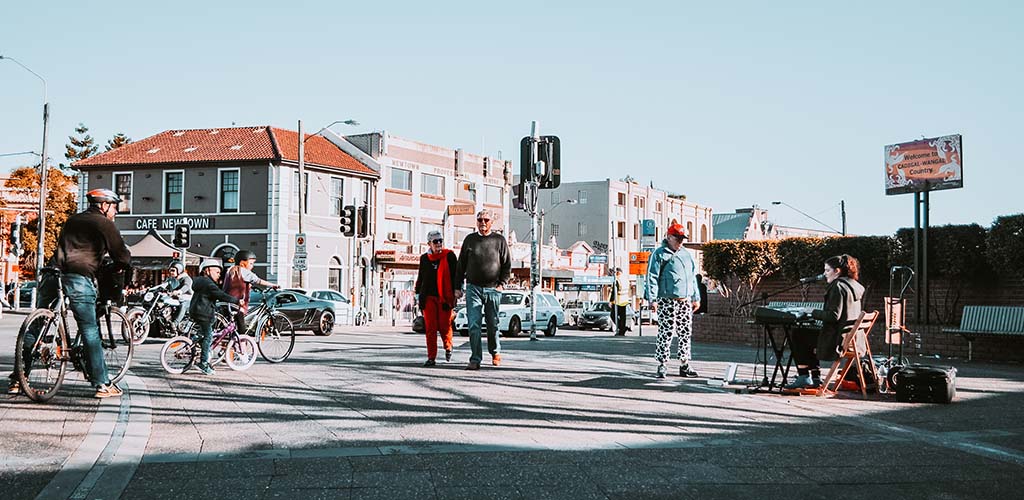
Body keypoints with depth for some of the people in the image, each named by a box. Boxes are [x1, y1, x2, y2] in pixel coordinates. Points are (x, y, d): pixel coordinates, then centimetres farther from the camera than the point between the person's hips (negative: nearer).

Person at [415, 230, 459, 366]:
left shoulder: (449, 256, 1)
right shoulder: (424, 258, 12)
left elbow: (456, 276, 1)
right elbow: (420, 277, 22)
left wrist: (455, 294, -5)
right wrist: (418, 294, 18)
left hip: (444, 297, -3)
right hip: (429, 297, 3)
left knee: (444, 326, -1)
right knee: (430, 328, -1)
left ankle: (448, 347, 29)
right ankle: (431, 357, 2)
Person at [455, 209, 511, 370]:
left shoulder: (499, 240, 5)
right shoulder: (470, 240, 9)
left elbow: (507, 265, 7)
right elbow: (461, 265, 11)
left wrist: (501, 284, -4)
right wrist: (458, 287, 7)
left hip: (493, 289, 0)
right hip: (473, 287, 1)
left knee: (492, 324, 9)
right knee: (474, 325, -8)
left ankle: (495, 352, 32)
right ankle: (475, 360, -8)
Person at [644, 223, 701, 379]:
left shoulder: (686, 254, 18)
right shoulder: (659, 254, -3)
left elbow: (693, 277, 24)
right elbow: (652, 277, -7)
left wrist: (696, 297, 21)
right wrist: (652, 299, -14)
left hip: (685, 301, 7)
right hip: (667, 301, -6)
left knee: (686, 333, 8)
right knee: (666, 333, -6)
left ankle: (684, 364, 16)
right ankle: (662, 365, 2)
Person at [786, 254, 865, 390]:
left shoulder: (838, 286, -16)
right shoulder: (856, 286, 14)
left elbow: (834, 316, -23)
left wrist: (814, 313, -9)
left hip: (837, 339, -10)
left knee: (797, 335, 5)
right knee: (808, 337, 28)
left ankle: (803, 377, 7)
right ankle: (815, 378, 25)